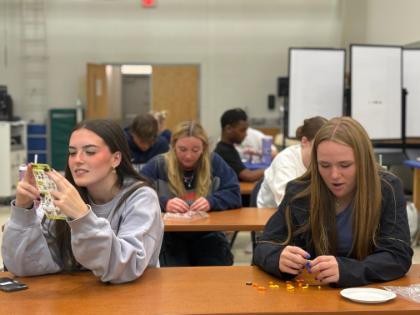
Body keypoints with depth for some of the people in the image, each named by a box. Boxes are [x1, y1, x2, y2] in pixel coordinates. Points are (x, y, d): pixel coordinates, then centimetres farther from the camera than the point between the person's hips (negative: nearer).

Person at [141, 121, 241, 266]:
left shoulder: (214, 162, 6)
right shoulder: (157, 164, 1)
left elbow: (234, 194, 0)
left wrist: (212, 201, -19)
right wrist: (163, 202, -24)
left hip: (207, 236, 2)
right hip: (169, 237, -2)